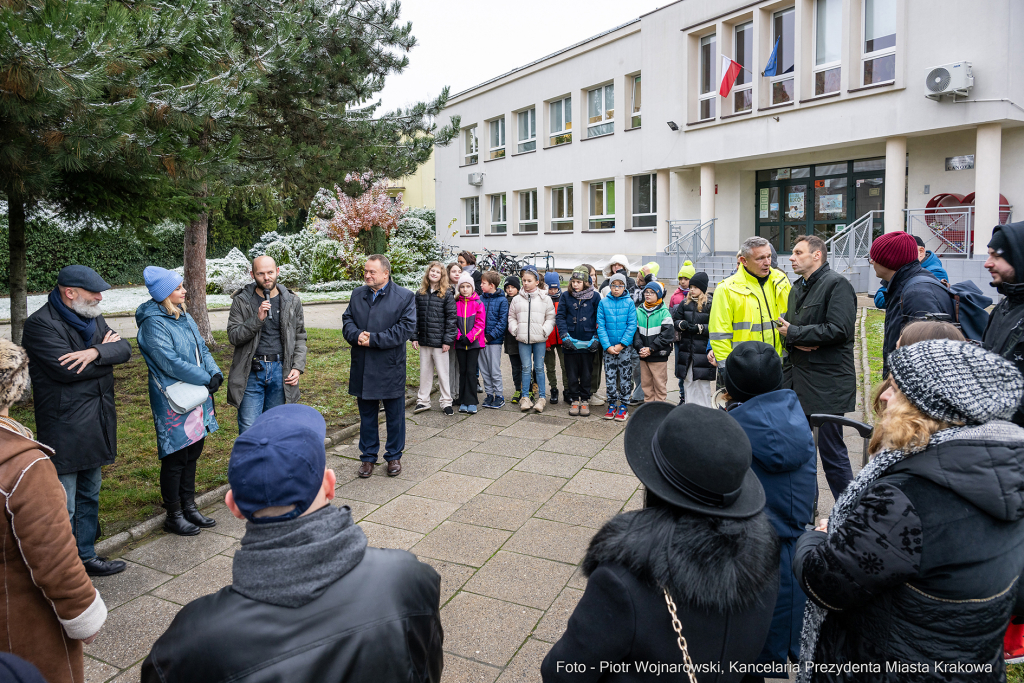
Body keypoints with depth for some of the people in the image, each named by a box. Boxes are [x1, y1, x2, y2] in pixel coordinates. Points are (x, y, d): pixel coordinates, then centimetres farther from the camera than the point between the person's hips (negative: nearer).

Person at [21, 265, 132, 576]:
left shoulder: (92, 318, 10)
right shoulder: (41, 324, -14)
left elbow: (124, 349, -1)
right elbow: (66, 369, -24)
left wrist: (95, 352, -22)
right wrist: (104, 351, -8)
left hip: (95, 427, 8)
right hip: (63, 431, -8)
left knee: (90, 496, 19)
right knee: (64, 507, -2)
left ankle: (86, 556, 34)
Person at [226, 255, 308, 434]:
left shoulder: (292, 302, 5)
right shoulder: (241, 301, -1)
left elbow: (300, 337, 10)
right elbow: (233, 336, -6)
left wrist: (298, 367, -1)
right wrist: (258, 319, -21)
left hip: (280, 371, 2)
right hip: (252, 371, -2)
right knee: (249, 430, -2)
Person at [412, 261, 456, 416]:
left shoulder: (447, 294, -4)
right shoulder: (420, 293, 8)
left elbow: (451, 318, -7)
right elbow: (415, 316, 9)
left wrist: (448, 340, -11)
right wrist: (414, 337, 3)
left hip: (439, 340, -4)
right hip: (424, 340, 4)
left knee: (442, 372, 3)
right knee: (425, 371, 12)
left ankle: (446, 403, 14)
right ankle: (423, 401, 22)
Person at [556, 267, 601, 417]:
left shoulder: (594, 296, -1)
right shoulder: (566, 296, 1)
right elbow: (560, 317, 1)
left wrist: (596, 338, -5)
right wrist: (565, 336, -8)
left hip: (588, 343, -1)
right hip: (570, 342, 1)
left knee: (586, 373, 8)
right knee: (572, 373, 7)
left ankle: (585, 400, 20)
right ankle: (574, 400, 19)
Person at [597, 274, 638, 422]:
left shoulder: (629, 302, -2)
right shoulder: (603, 303, 0)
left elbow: (632, 325, -6)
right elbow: (600, 326, -2)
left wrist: (622, 344, -13)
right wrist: (607, 346, -11)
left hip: (625, 347, -1)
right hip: (608, 346, 1)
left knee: (625, 376, 4)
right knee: (610, 376, 8)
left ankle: (623, 406, 15)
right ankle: (612, 404, 21)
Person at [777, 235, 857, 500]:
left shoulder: (836, 284, -9)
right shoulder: (797, 288, 18)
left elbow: (839, 329, -21)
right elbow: (787, 326, 19)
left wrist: (794, 333, -13)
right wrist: (797, 342, -4)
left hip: (826, 385, -8)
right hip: (797, 381, 9)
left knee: (832, 453, -3)